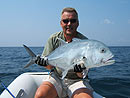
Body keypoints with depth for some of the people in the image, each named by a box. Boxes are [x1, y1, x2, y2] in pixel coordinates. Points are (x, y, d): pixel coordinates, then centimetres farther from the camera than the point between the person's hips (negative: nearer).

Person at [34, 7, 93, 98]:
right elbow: (50, 66, 4)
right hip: (57, 78, 2)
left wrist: (80, 71, -31)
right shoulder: (54, 39, 0)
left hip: (76, 80, -1)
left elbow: (82, 75, -8)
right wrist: (45, 63, -19)